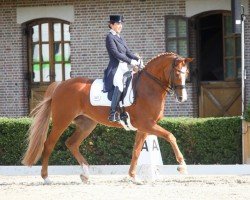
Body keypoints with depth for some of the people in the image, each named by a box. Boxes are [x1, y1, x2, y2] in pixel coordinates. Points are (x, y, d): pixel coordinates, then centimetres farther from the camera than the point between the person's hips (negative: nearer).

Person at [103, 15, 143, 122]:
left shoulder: (120, 38, 20)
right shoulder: (110, 37, -5)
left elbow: (128, 52, 18)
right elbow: (116, 53, -15)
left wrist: (138, 59, 1)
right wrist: (130, 61, -19)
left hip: (124, 68, 10)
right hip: (115, 68, -9)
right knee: (119, 85, -32)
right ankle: (112, 114, -34)